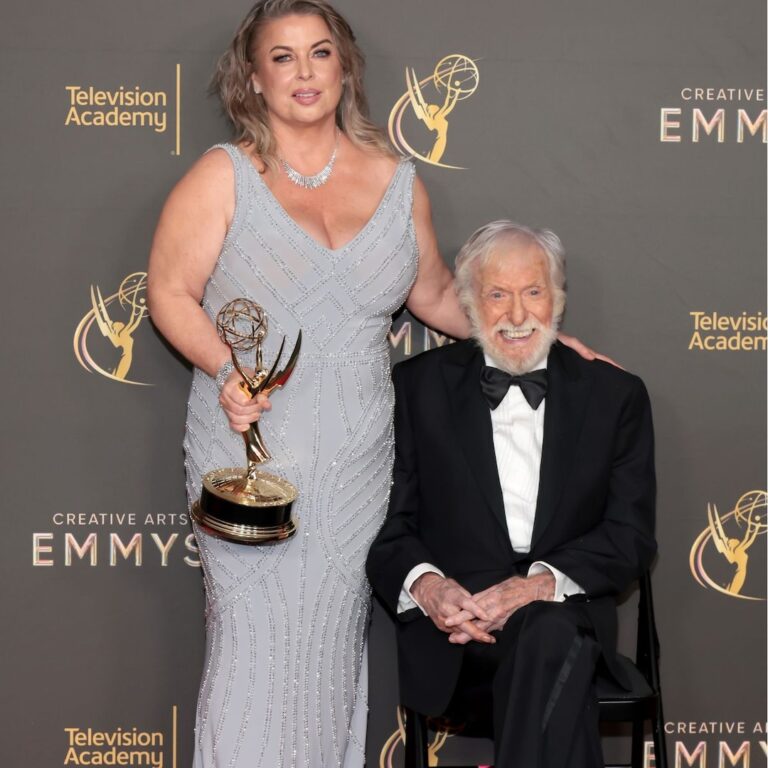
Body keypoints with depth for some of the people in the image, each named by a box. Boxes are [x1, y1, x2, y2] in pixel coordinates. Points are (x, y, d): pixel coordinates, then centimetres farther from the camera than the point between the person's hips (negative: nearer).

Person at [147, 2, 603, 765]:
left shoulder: (395, 180, 7)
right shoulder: (223, 178, -3)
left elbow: (435, 294, 18)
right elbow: (170, 291, -3)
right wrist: (225, 369, -19)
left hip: (356, 465, 3)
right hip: (254, 454, -3)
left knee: (335, 644, 8)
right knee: (256, 646, -1)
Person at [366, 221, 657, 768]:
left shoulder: (615, 394, 12)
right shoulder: (420, 386, 11)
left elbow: (632, 534, 4)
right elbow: (389, 522, 7)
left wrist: (542, 582, -14)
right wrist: (424, 583, -16)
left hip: (568, 612, 1)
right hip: (451, 621, -1)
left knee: (552, 634, -36)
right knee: (561, 662, -34)